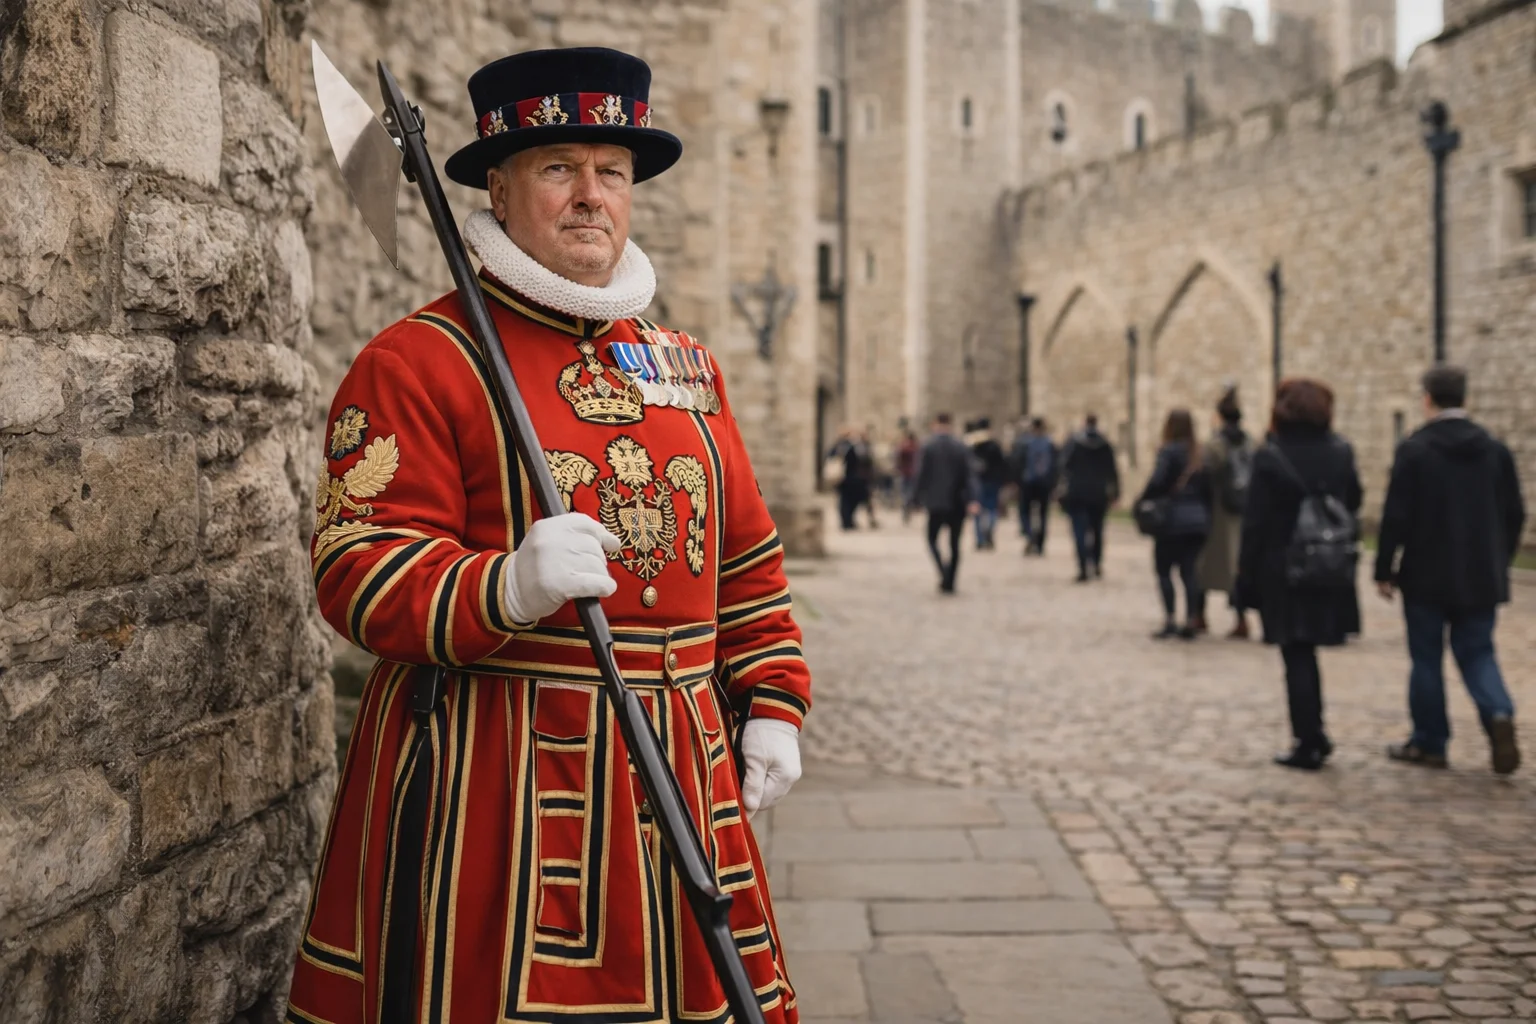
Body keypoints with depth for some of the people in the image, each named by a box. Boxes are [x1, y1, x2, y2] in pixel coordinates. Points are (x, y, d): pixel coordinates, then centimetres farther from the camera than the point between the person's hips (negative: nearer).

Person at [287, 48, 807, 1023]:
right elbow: (358, 570, -12)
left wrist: (773, 706, 12)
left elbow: (749, 559, 19)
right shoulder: (417, 359, -5)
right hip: (489, 775, -5)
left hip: (679, 761, 6)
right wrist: (508, 588, -29)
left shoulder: (686, 363, 14)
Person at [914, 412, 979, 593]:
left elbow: (921, 474, -6)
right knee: (954, 544, 10)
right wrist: (971, 499, -9)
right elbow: (969, 474, -6)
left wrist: (916, 496, 3)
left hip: (936, 502, -2)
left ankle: (943, 570, -16)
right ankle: (949, 583, 8)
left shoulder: (927, 446, -6)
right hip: (957, 503, 2)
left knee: (932, 539, 10)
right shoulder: (962, 447, 0)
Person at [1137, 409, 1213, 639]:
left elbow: (1156, 482, -19)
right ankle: (1190, 622, 6)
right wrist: (1205, 515, 13)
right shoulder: (1199, 455, 10)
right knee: (1189, 572, 8)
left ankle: (1170, 621, -4)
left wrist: (1141, 503, -6)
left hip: (1171, 521, -6)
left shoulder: (1168, 452, -8)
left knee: (1164, 571, 2)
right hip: (1197, 521, 6)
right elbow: (1208, 488, 9)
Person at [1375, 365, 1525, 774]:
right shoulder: (1495, 449, 4)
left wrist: (1385, 570, -4)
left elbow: (1396, 516, -12)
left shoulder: (1414, 449, -10)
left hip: (1428, 575, -4)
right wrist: (1498, 561, 19)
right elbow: (1515, 514, 7)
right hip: (1482, 577, 4)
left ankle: (1429, 743, 13)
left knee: (1427, 657, 7)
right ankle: (1498, 714, -13)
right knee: (1477, 652, 13)